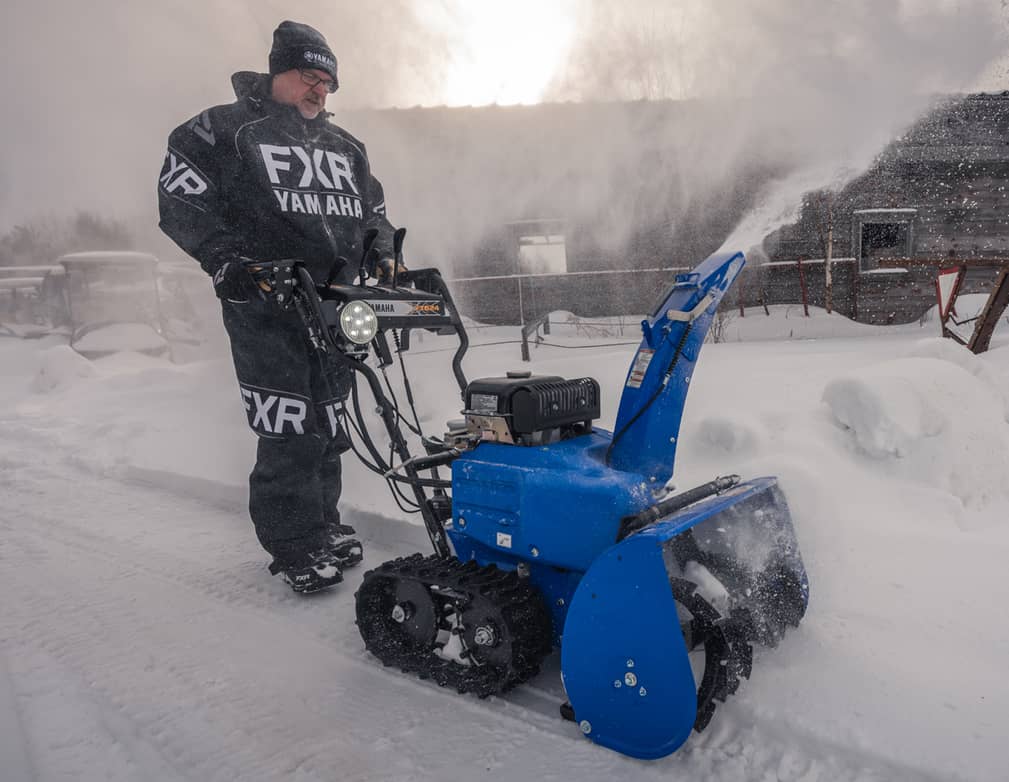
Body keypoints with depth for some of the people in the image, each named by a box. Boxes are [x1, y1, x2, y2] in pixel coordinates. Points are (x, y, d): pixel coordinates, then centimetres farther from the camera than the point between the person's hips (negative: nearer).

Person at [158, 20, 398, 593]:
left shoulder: (345, 146, 22)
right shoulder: (228, 129, 4)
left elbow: (373, 208, 31)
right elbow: (179, 198, -2)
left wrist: (383, 252, 11)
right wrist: (226, 259, -15)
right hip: (267, 299, -6)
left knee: (329, 424, 9)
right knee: (290, 429, -9)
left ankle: (323, 524, 24)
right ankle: (295, 545, 4)